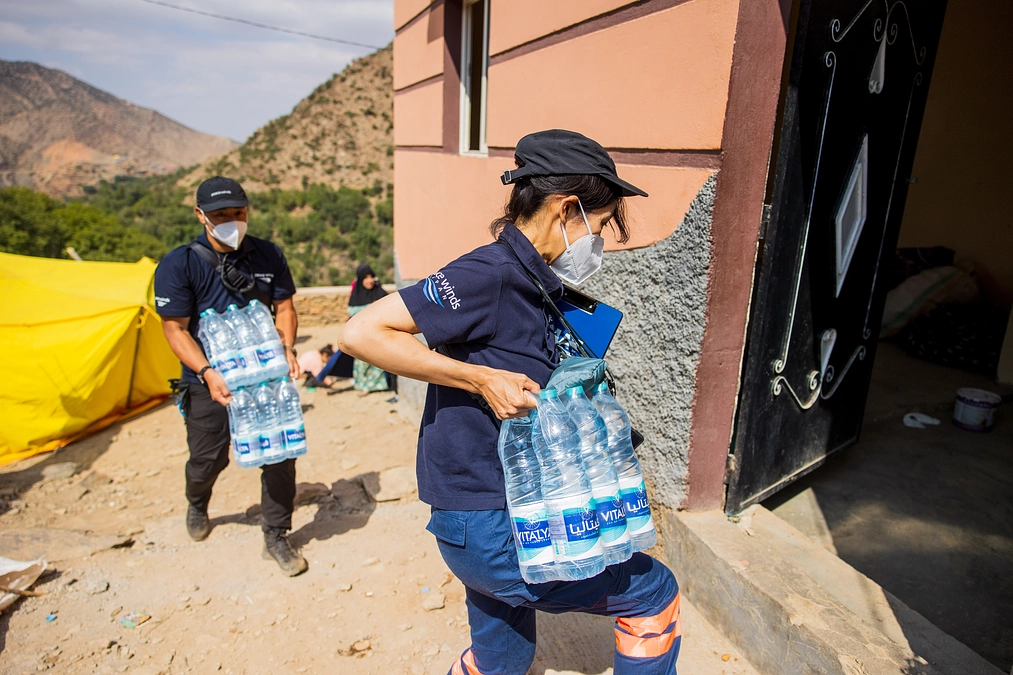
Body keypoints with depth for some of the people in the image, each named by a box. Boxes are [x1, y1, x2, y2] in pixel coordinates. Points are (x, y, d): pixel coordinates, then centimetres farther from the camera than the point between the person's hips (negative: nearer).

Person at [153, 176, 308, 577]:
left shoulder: (268, 256, -2)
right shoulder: (178, 265, -11)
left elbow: (284, 308, 4)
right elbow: (175, 329, -11)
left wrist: (288, 351, -14)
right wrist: (208, 373, -24)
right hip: (209, 383, -1)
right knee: (208, 459, 12)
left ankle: (276, 538, 17)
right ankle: (197, 507, 50)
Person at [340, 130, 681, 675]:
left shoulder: (536, 284, 8)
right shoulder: (490, 274, -20)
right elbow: (361, 333, -24)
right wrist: (482, 377, -25)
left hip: (505, 515, 9)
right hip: (485, 525, -9)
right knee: (653, 593, 5)